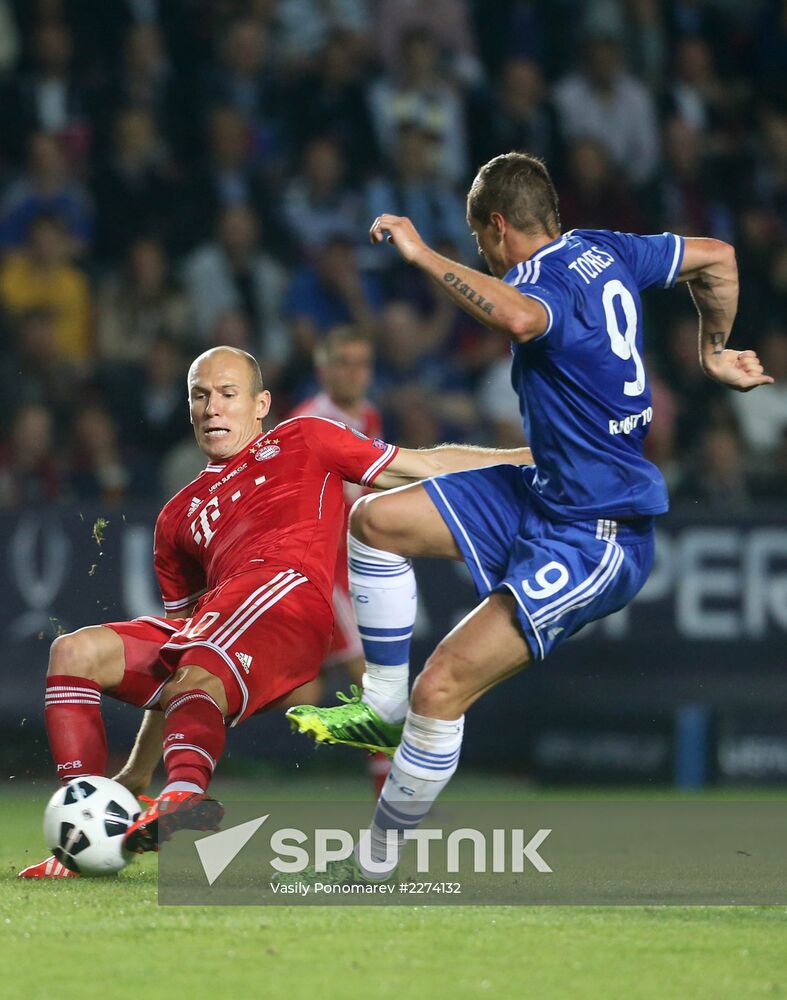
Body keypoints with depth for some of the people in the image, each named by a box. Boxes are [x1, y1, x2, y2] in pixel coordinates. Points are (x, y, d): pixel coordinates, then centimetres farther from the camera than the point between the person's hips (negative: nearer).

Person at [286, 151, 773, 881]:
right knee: (375, 520, 7)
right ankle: (385, 710, 16)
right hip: (543, 495, 10)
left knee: (441, 689, -16)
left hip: (595, 541, -10)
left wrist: (422, 255, -38)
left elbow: (520, 318, -49)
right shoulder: (603, 252, 4)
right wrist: (714, 354, 29)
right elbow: (718, 259, 15)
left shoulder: (547, 280, -23)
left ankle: (375, 866, -5)